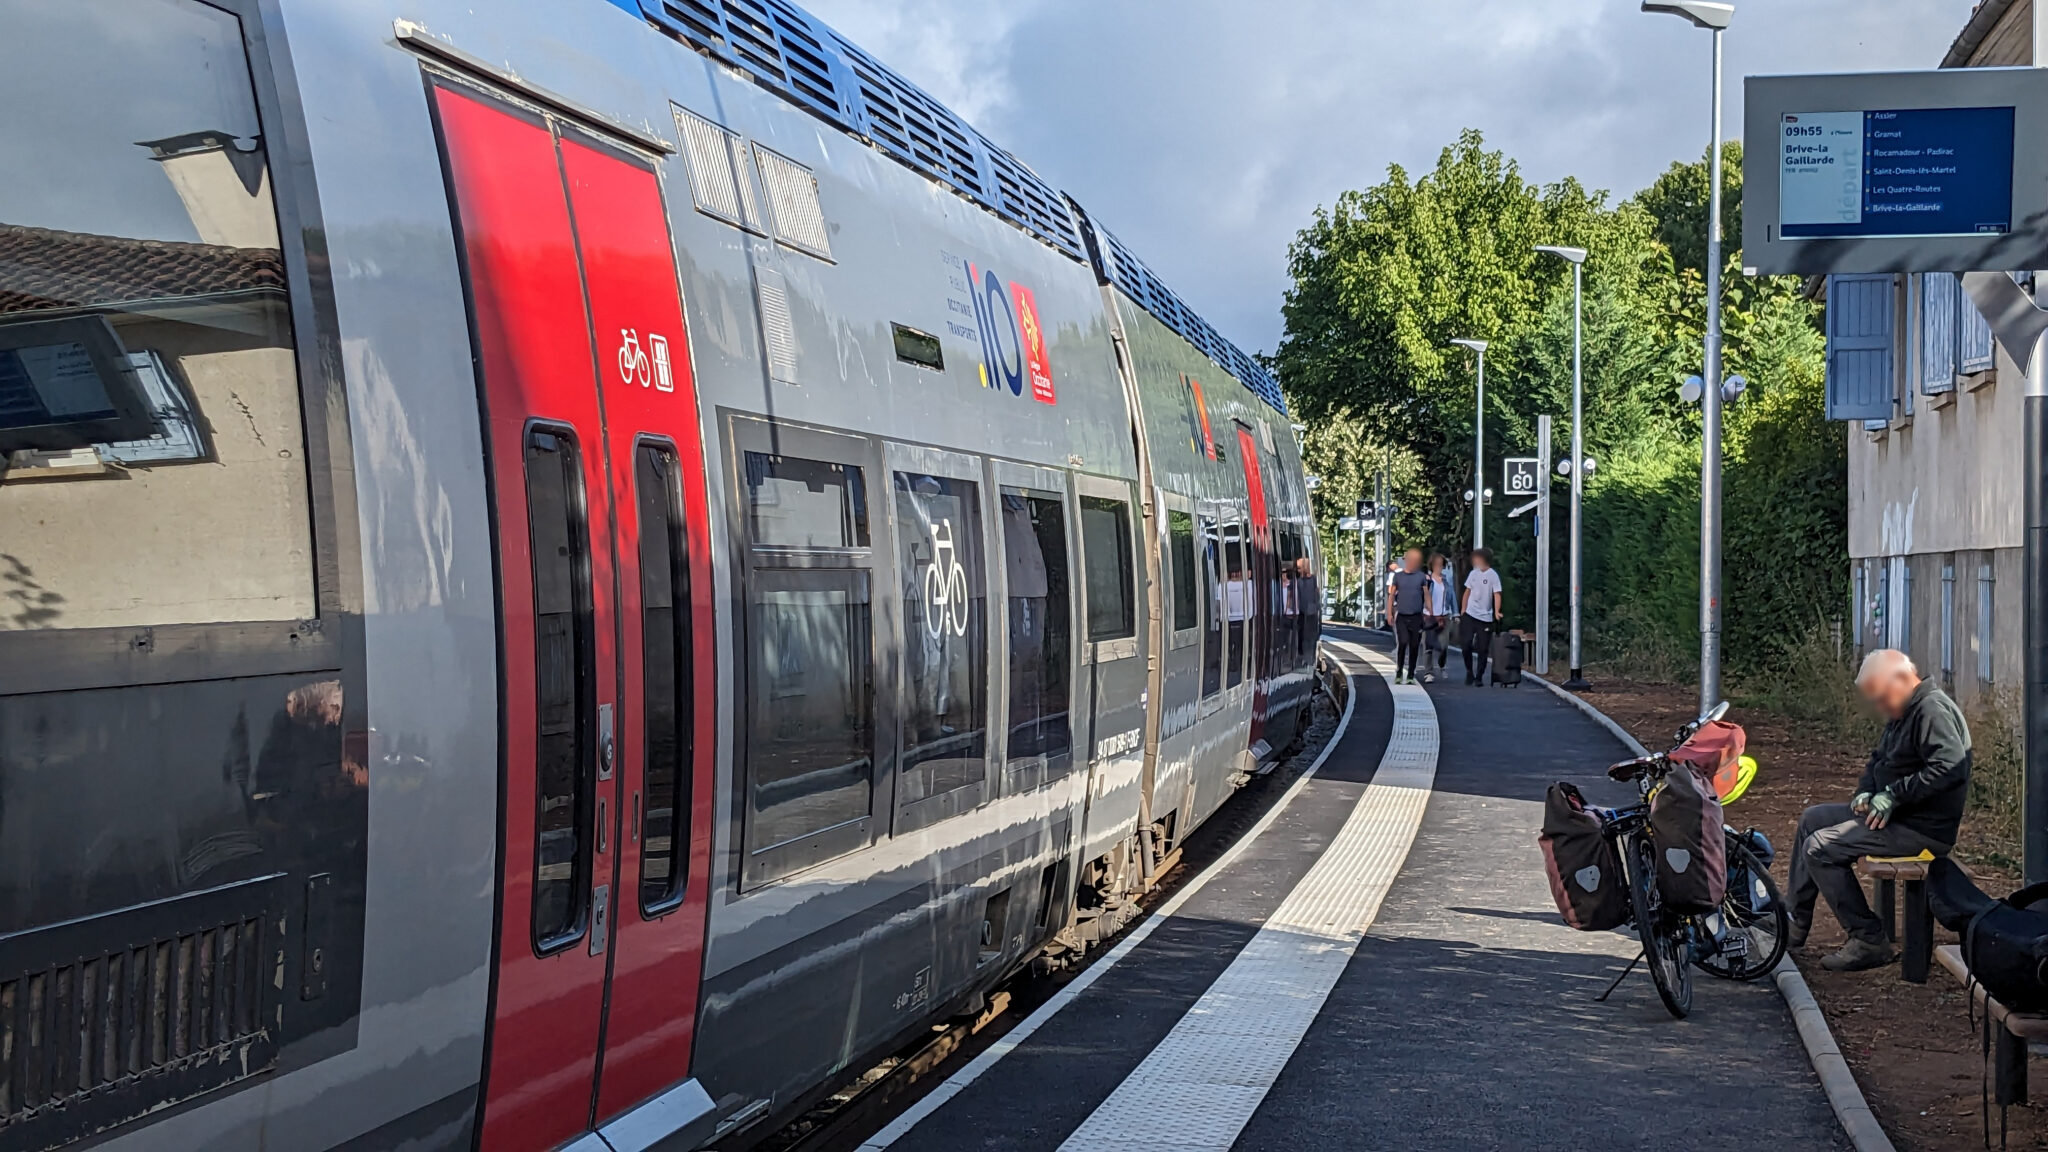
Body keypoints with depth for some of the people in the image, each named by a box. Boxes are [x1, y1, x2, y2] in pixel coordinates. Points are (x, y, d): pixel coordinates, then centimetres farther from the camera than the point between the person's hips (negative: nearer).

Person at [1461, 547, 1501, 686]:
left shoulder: (1493, 575, -7)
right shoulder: (1473, 574, 9)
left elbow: (1497, 595, -13)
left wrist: (1496, 611, -27)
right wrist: (1463, 609, 14)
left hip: (1485, 617, -4)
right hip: (1470, 616, 4)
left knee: (1482, 649, 0)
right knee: (1467, 645, -2)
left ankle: (1479, 677, 10)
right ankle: (1469, 672, 16)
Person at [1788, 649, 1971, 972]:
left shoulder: (1933, 710, -18)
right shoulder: (1903, 712, 15)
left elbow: (1950, 767, -31)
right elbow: (1878, 761, 24)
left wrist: (1893, 795, -23)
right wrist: (1865, 794, 2)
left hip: (1924, 829, -11)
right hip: (1898, 815, 11)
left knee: (1819, 848, -16)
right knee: (1811, 820, 18)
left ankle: (1869, 941, -13)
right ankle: (1795, 925, 18)